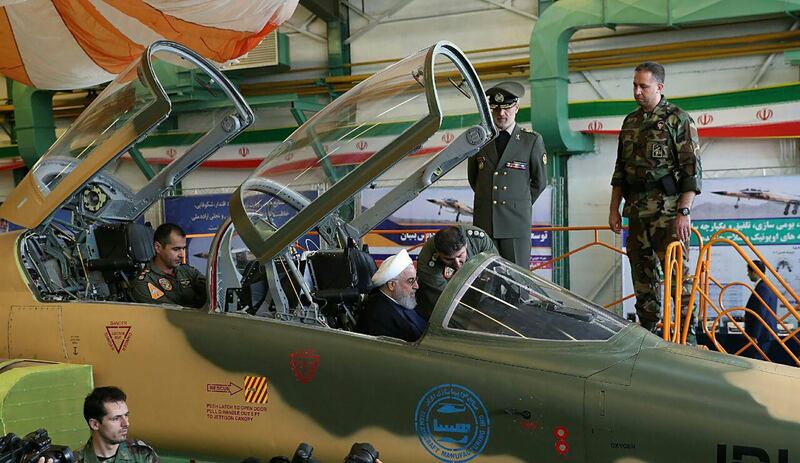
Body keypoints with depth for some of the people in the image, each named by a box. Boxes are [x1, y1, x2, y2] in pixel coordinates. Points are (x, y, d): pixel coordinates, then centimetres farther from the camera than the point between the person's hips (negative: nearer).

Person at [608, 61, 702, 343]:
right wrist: (614, 209, 14)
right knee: (642, 272, 9)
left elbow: (692, 170, -8)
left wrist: (684, 211, -16)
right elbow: (620, 170, 20)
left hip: (667, 211, -6)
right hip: (636, 211, 6)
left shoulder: (678, 119, -2)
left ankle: (688, 333, -1)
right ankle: (648, 328, 18)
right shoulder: (630, 122, 17)